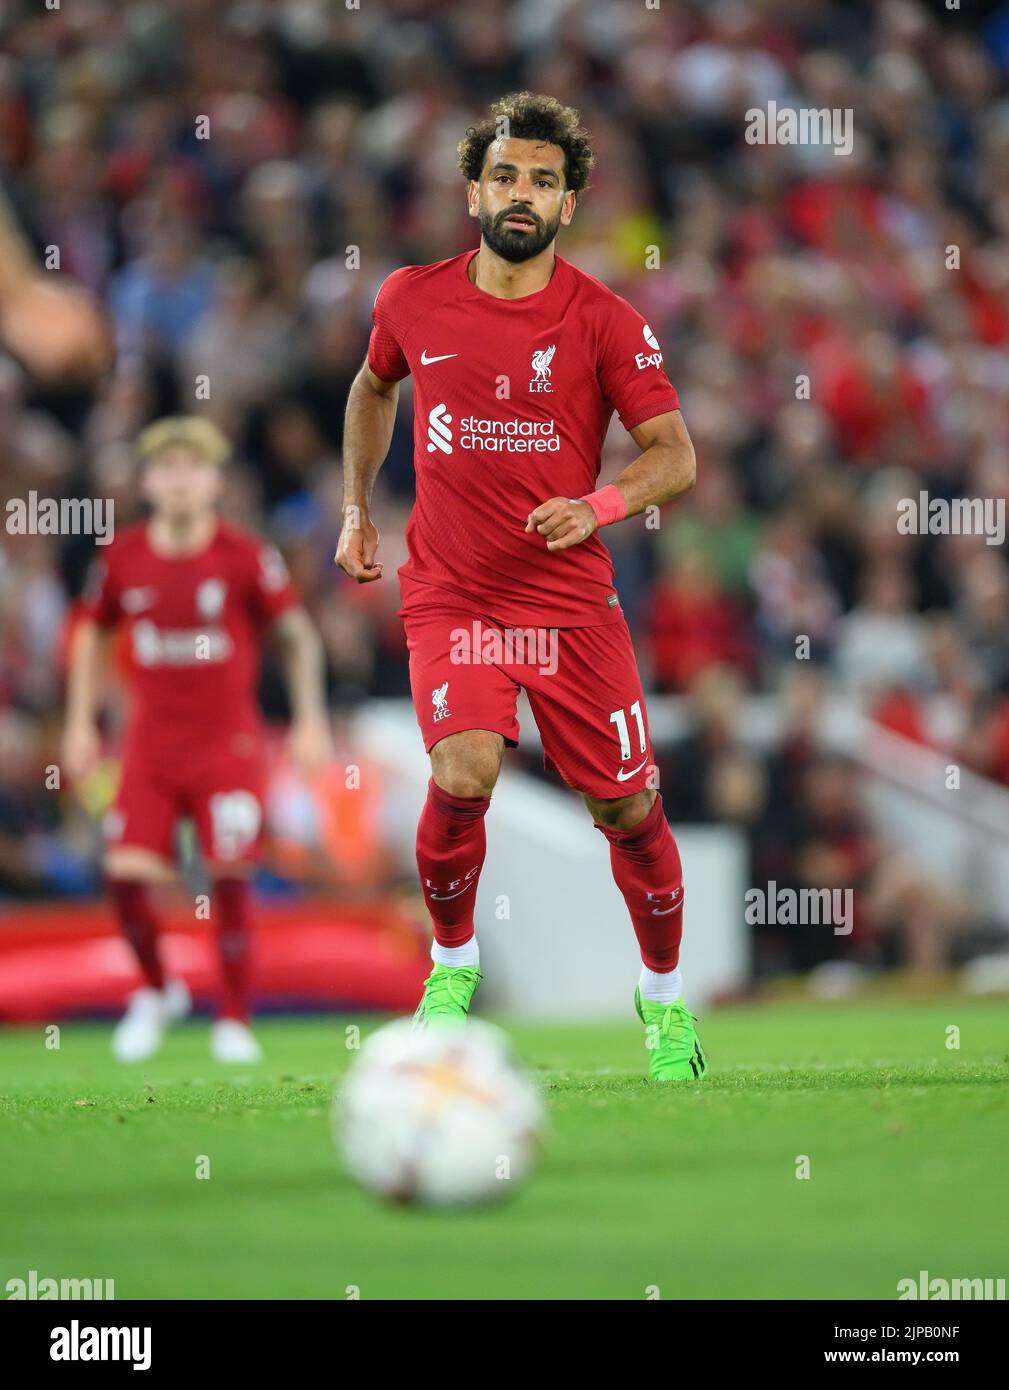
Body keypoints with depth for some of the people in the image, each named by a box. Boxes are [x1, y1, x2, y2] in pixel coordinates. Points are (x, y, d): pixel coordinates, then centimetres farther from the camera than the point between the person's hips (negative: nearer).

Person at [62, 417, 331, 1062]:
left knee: (230, 877, -8)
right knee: (127, 874, -9)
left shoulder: (246, 556, -7)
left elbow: (298, 633, 3)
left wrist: (310, 720, -1)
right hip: (151, 739, 2)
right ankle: (157, 992, 18)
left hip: (229, 738, -2)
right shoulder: (124, 558, 1)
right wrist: (80, 722, 13)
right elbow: (92, 633, 17)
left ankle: (235, 1021, 6)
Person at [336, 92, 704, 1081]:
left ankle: (665, 996, 27)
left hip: (571, 600, 0)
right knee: (463, 774, -24)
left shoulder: (604, 321, -6)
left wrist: (598, 506, -24)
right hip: (448, 597, 0)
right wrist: (355, 508, 21)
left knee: (626, 809, 3)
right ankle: (452, 962, 1)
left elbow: (676, 454, -6)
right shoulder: (412, 301, 1)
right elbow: (374, 386, 24)